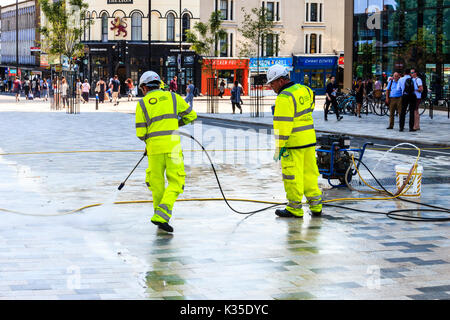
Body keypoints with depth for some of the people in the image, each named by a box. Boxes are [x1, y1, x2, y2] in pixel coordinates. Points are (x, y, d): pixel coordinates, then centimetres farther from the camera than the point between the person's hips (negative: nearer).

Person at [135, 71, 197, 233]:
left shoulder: (142, 104, 5)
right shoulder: (172, 97, 8)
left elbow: (141, 133, 1)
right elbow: (191, 115, 15)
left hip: (154, 147, 1)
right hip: (172, 146, -1)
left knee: (156, 183, 16)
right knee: (176, 183, 1)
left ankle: (160, 215, 24)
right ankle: (161, 216, -14)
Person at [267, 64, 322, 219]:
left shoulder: (284, 97, -17)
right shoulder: (304, 90, 10)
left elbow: (283, 124, -20)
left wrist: (279, 146, -17)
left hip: (293, 142, -8)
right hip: (309, 139, 9)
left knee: (292, 176, 1)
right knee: (309, 173, 15)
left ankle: (294, 209, 8)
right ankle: (316, 206, 19)